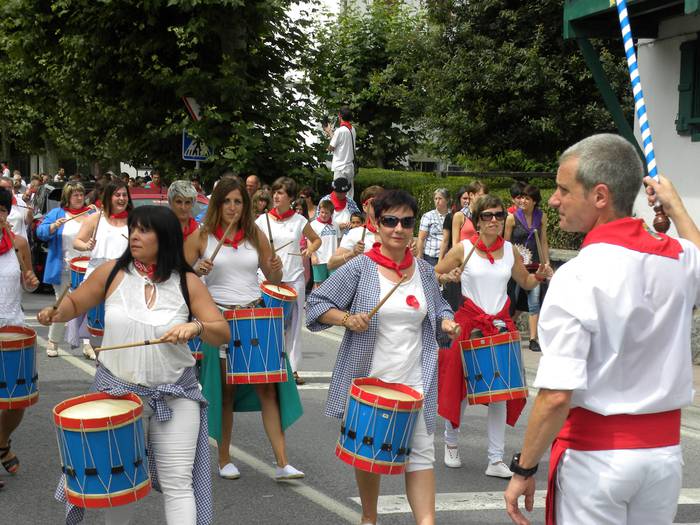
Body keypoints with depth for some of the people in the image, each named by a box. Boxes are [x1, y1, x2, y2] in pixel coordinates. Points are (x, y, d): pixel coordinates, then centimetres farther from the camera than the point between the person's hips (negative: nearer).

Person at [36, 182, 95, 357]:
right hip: (63, 271, -1)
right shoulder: (56, 213, 5)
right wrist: (55, 226, -22)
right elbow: (41, 232, -5)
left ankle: (88, 344, 0)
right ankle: (53, 342, 21)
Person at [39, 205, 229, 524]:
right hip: (118, 391, 1)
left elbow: (223, 334, -6)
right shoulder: (112, 273, -2)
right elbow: (75, 304, 10)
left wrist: (196, 326, -26)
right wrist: (57, 313, -12)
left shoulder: (188, 283, -5)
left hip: (176, 394, -1)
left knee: (178, 482, -4)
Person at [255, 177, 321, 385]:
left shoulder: (299, 220, 4)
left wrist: (310, 249, -2)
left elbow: (316, 239, 18)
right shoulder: (263, 220, 1)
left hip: (295, 278, 1)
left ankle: (293, 368, 9)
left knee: (293, 324, 4)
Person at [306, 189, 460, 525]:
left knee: (421, 453, -5)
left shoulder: (424, 271, 6)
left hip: (415, 381, 2)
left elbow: (438, 308, 21)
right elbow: (316, 303, -5)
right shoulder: (359, 268, -7)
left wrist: (446, 322, 0)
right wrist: (347, 318, -21)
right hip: (369, 380, -2)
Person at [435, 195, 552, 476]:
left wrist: (539, 276, -1)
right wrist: (449, 277, -17)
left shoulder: (510, 251, 6)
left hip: (500, 325, 3)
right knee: (461, 387, 6)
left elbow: (525, 282, 19)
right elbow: (433, 276, 3)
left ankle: (496, 460, 5)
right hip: (469, 324, -2)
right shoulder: (463, 249, -4)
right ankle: (451, 441, 31)